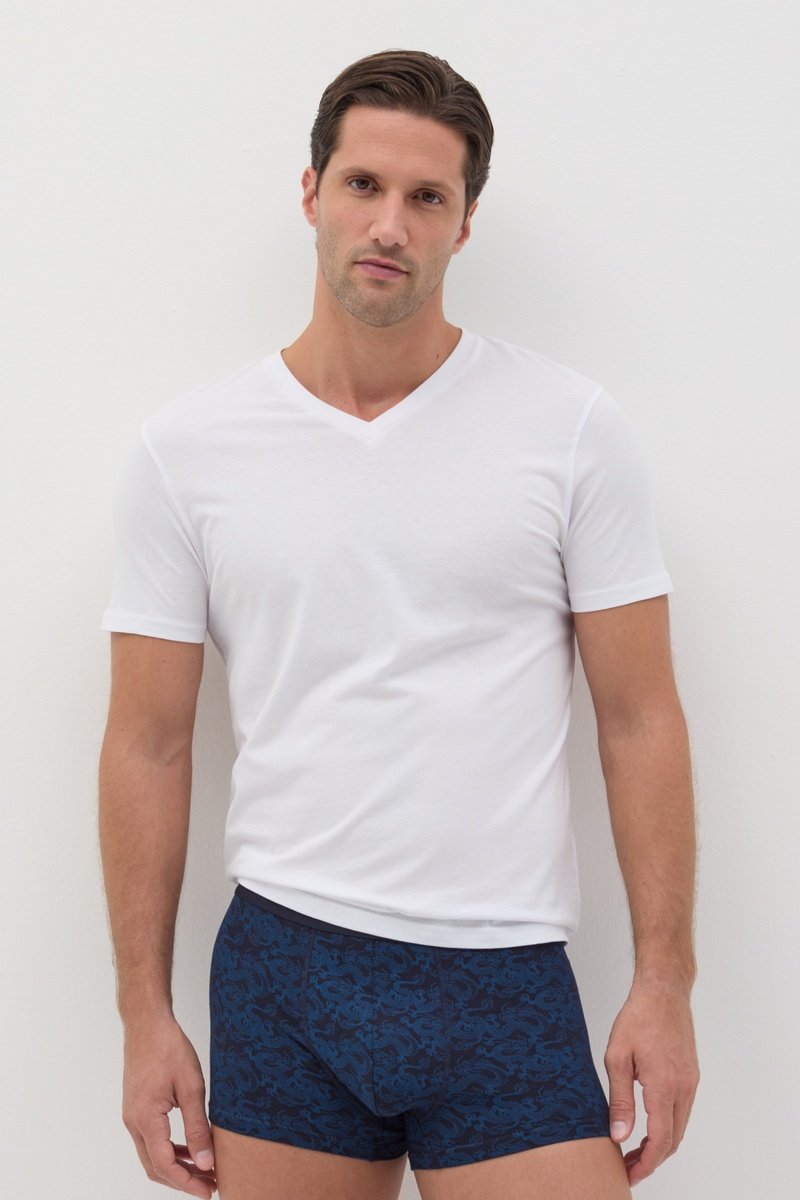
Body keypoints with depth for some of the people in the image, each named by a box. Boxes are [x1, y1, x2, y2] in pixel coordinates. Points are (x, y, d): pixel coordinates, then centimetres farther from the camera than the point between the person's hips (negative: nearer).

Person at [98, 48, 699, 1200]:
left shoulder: (574, 427, -1)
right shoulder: (186, 447, 2)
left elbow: (639, 718, 1)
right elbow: (150, 744, 5)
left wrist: (665, 982, -4)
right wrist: (146, 1014, 3)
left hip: (507, 978, -1)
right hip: (282, 966, 1)